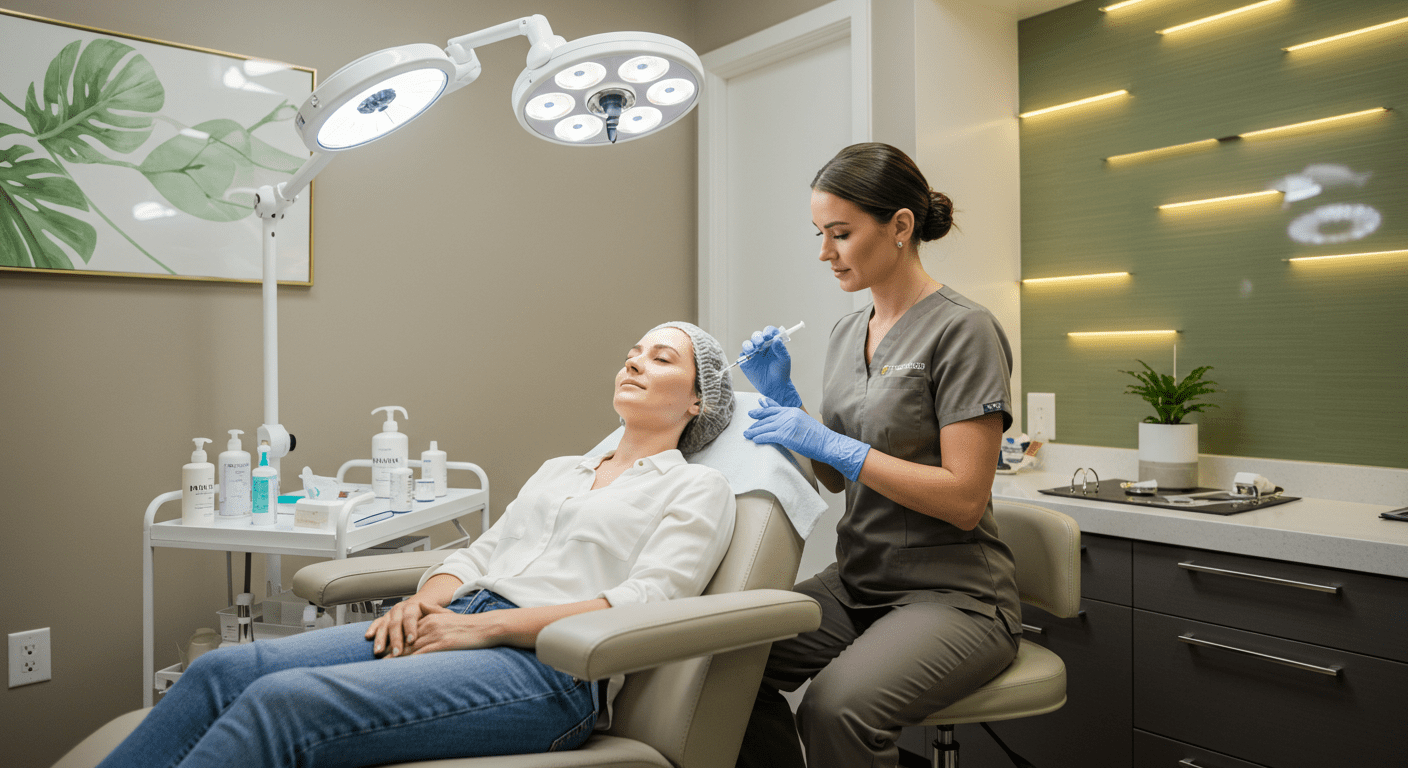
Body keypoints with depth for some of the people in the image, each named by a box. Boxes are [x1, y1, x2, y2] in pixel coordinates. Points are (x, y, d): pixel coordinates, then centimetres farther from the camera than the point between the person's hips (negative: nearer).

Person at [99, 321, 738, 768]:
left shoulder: (698, 488, 6)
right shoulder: (559, 469, 27)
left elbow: (642, 603, -9)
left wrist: (485, 624, -14)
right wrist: (427, 598, -1)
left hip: (548, 667, -6)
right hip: (457, 625, 7)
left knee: (283, 703, -26)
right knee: (223, 671, -13)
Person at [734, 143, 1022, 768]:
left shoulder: (963, 330, -11)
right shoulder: (846, 333, 10)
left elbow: (965, 498, -17)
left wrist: (829, 442, -20)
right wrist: (783, 400, 0)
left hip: (952, 594, -6)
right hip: (857, 582, 7)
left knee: (836, 705, -31)